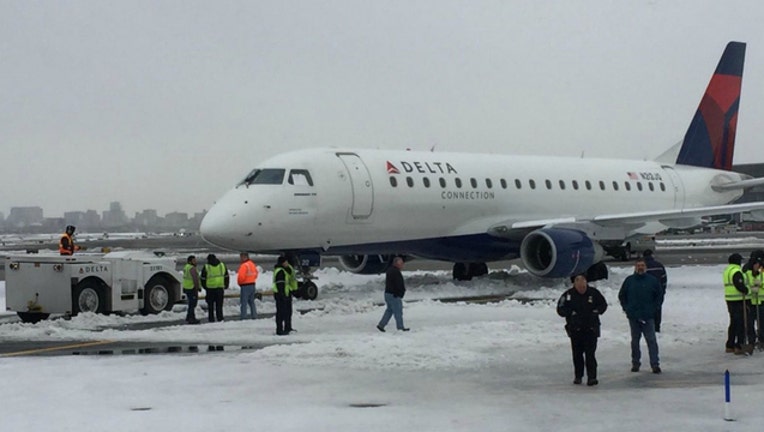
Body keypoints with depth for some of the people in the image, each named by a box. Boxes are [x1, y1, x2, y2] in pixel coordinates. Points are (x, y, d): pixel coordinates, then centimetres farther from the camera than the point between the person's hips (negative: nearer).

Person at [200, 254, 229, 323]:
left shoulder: (206, 267, -5)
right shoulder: (222, 265, 5)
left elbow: (203, 279, 1)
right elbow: (226, 277, 12)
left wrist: (204, 287, 16)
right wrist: (225, 286, 22)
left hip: (210, 288, -2)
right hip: (220, 288, 2)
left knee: (210, 304, 7)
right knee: (219, 304, 8)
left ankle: (211, 318, 7)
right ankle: (219, 318, 5)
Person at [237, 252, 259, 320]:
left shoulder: (244, 265, -17)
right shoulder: (252, 264, 12)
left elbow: (241, 276, -23)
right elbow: (256, 274, 20)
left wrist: (239, 282, -5)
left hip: (245, 286, -9)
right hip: (252, 284, 9)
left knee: (244, 301, -5)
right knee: (251, 301, 16)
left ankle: (243, 316, -7)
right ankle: (254, 315, 16)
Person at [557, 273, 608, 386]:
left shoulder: (594, 293, -4)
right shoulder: (568, 295, -6)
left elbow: (603, 305, 10)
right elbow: (560, 310, 0)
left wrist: (596, 311, -8)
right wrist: (571, 313, -15)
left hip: (591, 329, -1)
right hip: (575, 329, 1)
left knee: (590, 353, -8)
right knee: (577, 353, 9)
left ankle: (592, 377, -7)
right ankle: (578, 376, 21)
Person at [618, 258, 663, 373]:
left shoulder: (653, 281, 2)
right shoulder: (629, 281, 5)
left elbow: (659, 297, 9)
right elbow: (621, 296, 15)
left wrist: (653, 309, 0)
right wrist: (626, 308, 5)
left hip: (648, 317, -2)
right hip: (633, 317, 2)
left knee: (651, 340, -8)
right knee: (635, 341, 9)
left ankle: (655, 364, -8)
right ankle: (635, 363, 17)